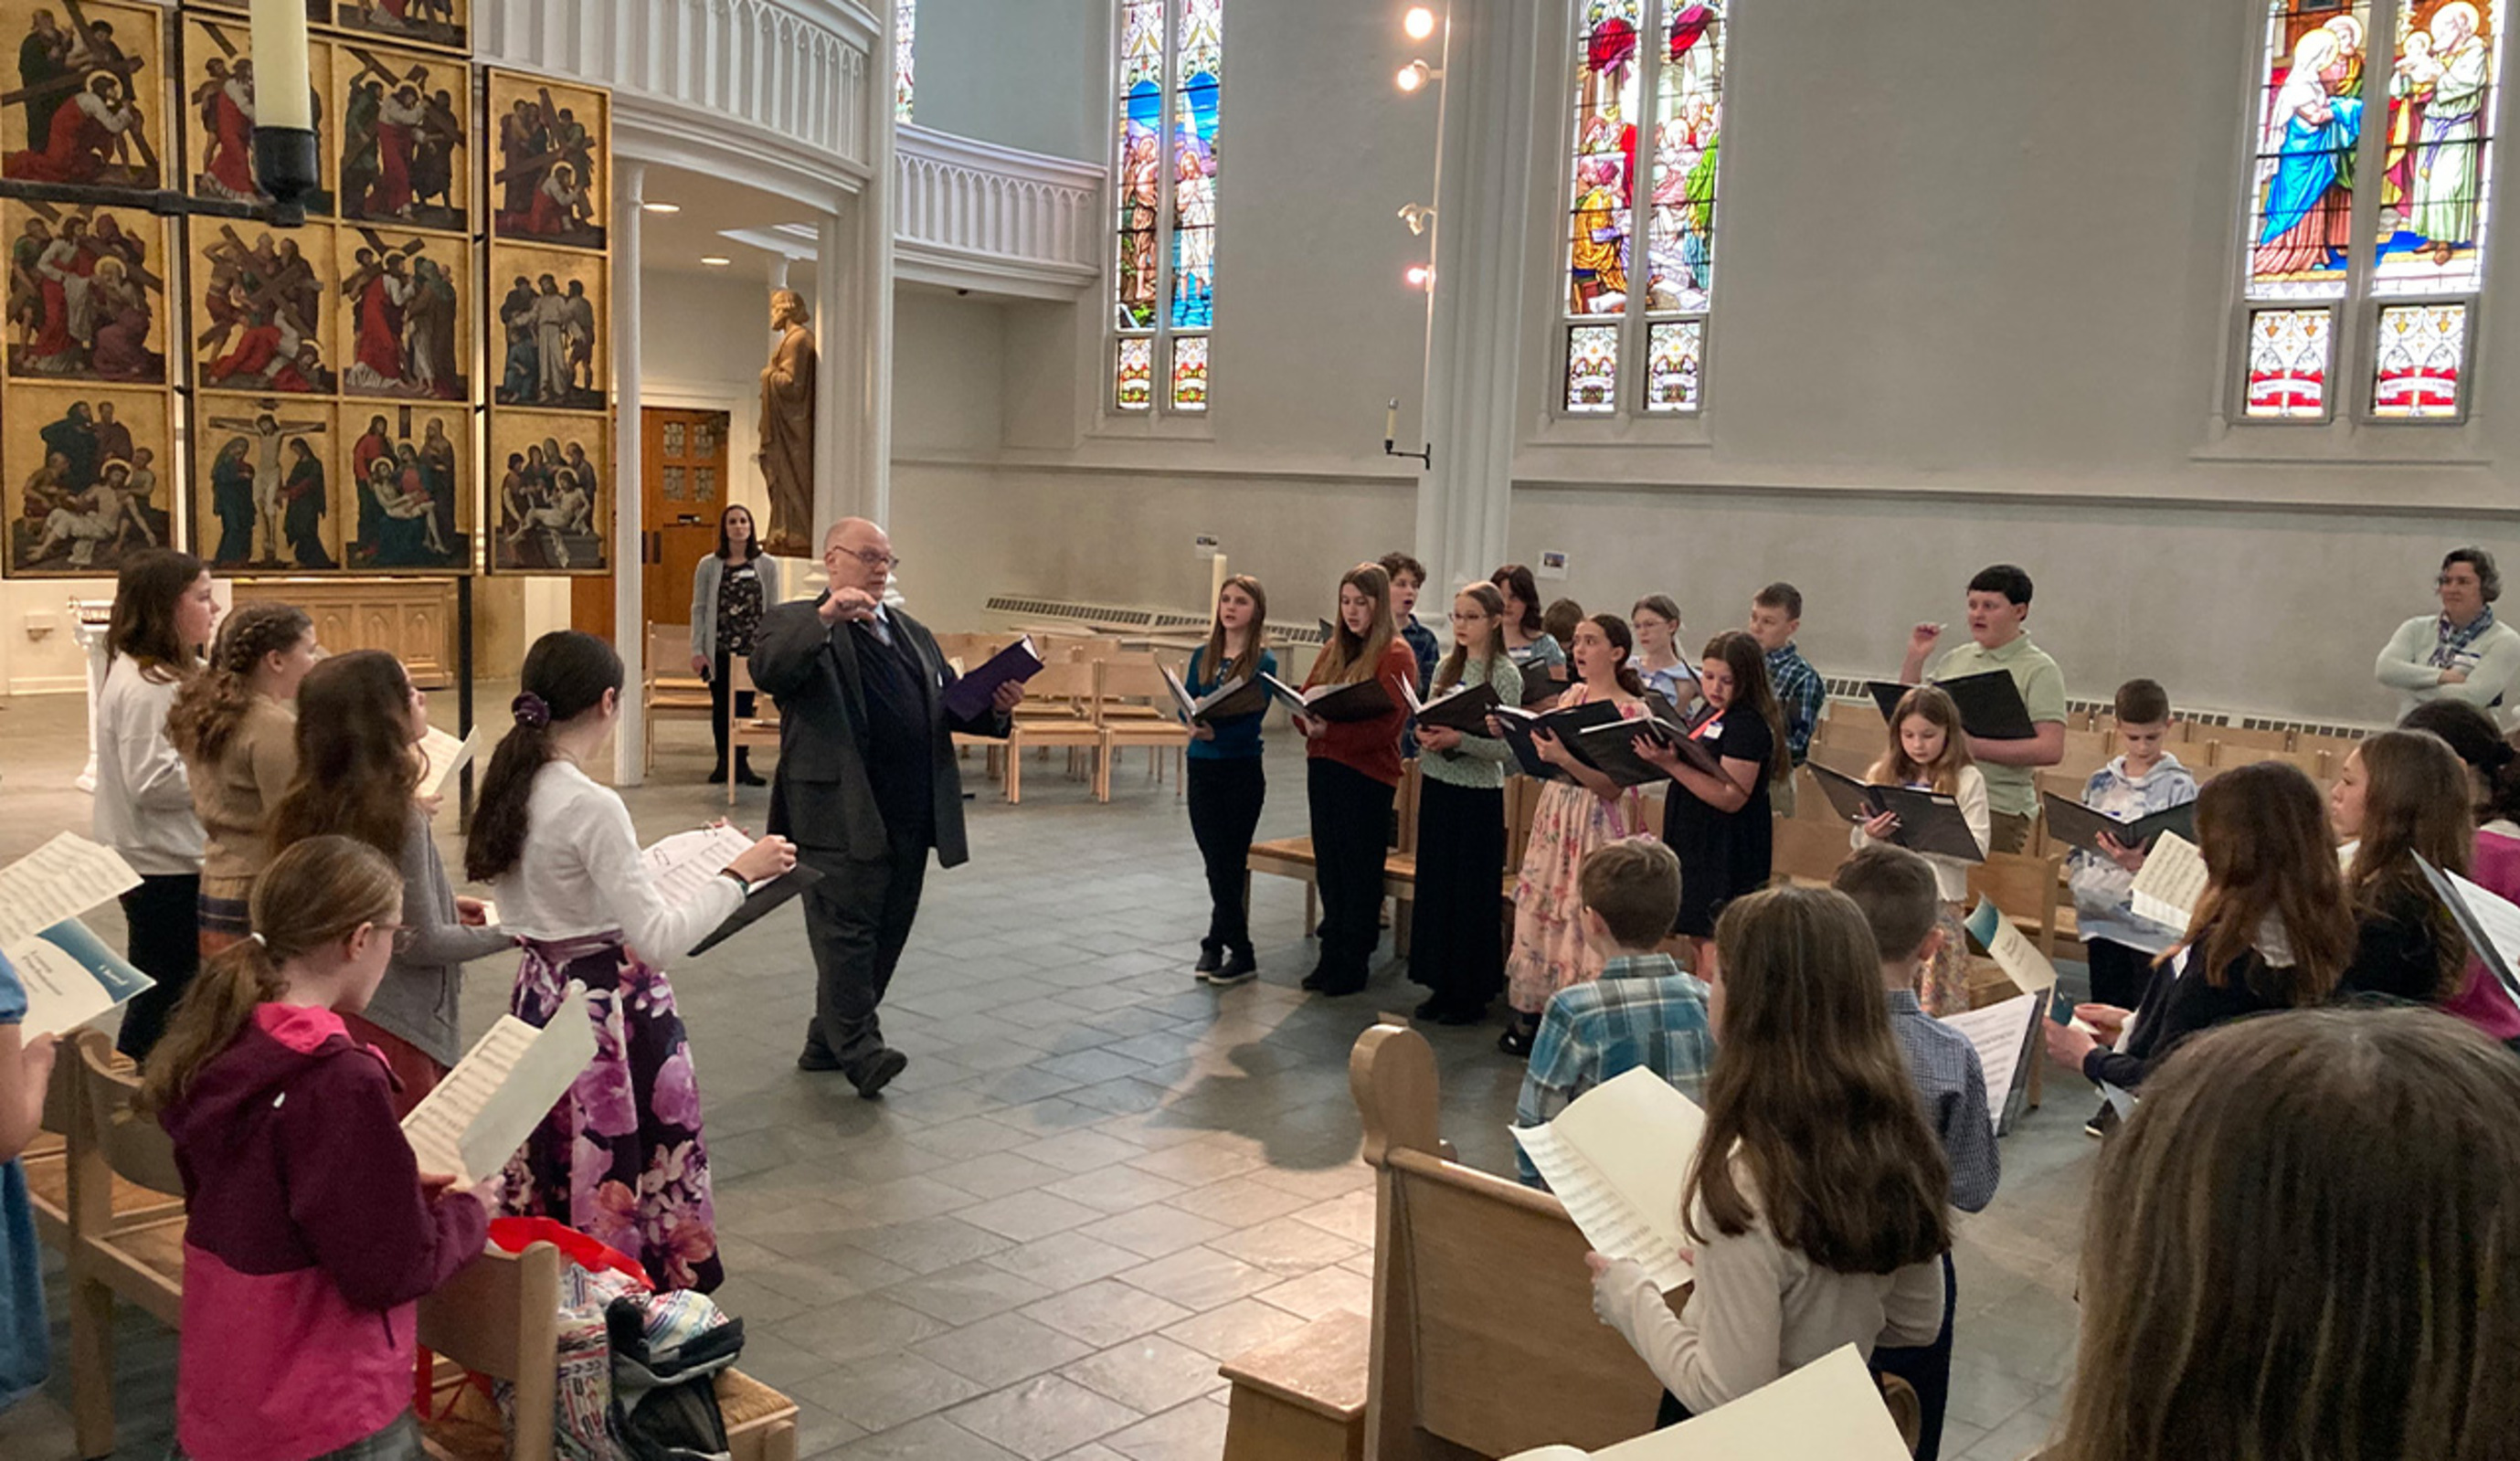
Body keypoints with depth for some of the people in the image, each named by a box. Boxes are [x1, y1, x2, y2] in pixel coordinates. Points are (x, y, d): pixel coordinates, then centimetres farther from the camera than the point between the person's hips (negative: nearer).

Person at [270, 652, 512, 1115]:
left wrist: (444, 905, 17)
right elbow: (422, 943, -17)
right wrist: (509, 931, -7)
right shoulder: (397, 817, -21)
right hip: (393, 1028, -8)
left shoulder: (313, 806, 3)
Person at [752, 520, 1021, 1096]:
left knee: (887, 932, 12)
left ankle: (828, 1042, 24)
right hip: (841, 816, -7)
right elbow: (767, 672, -20)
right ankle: (859, 1049, -4)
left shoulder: (913, 633, 22)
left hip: (910, 817, 7)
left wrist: (995, 709, 1)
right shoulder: (797, 623, 1)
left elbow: (951, 706, 21)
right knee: (847, 929, -8)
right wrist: (825, 617, -28)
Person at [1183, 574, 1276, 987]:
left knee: (1228, 864, 0)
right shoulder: (1203, 656, 9)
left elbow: (1252, 720, -14)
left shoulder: (1263, 662, -6)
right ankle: (1239, 953, 16)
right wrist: (1194, 723, -18)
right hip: (1202, 768, 5)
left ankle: (1217, 944, 11)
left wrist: (1216, 732, -30)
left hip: (1242, 770, -5)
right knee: (1217, 863, 7)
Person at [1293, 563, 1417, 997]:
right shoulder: (1334, 648, 14)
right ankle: (1332, 956, 19)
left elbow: (1383, 724, -18)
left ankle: (1353, 964, 10)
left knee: (1360, 869, 2)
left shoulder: (1396, 655, -8)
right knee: (1328, 864, 10)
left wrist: (1330, 729, -27)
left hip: (1368, 771, -6)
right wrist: (1309, 722, -13)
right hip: (1323, 766, 6)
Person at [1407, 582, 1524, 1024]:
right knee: (1435, 885, 10)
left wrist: (1459, 740, -26)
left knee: (1472, 894, 2)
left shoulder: (1505, 674, -9)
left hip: (1478, 795, -6)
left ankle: (1472, 994, 12)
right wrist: (1424, 735, -9)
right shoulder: (1446, 667, 8)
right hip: (1438, 787, 6)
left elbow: (1506, 747, -14)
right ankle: (1441, 985, 21)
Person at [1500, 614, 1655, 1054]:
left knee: (1585, 923, -4)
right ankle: (1534, 1018, 18)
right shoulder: (1572, 695, 10)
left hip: (1596, 825, -6)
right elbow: (1543, 757, 15)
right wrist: (1513, 733, 0)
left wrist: (1565, 759, -30)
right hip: (1555, 816, 7)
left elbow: (1613, 787, -18)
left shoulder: (1632, 712, -10)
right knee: (1542, 913, 8)